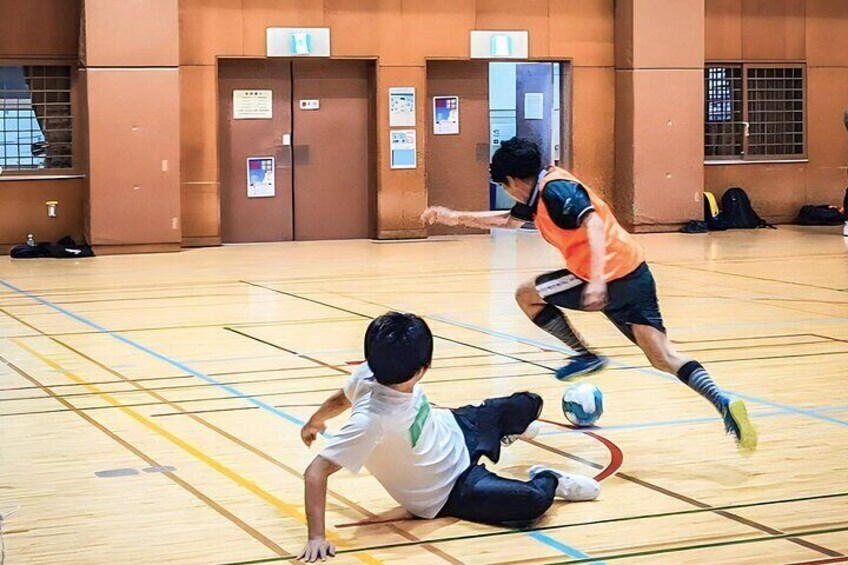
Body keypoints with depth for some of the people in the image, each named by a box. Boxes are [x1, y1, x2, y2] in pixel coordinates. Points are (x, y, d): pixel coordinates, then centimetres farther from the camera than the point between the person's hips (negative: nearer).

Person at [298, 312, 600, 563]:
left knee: (527, 404, 20)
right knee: (535, 501, -25)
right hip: (447, 492, -7)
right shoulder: (371, 419, -41)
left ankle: (506, 432, 58)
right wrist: (317, 537, -46)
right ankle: (547, 480, 13)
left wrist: (315, 422, 18)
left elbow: (342, 397, -2)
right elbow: (316, 471, -40)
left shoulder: (372, 372, -23)